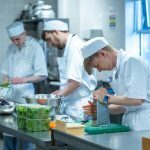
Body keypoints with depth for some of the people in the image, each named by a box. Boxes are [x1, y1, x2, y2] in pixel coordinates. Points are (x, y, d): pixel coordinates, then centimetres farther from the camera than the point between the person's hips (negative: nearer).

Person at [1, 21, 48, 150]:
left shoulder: (35, 48, -7)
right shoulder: (11, 48, 10)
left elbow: (42, 75, -10)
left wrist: (23, 80, -22)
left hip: (25, 95, -5)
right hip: (10, 95, 5)